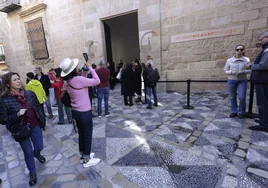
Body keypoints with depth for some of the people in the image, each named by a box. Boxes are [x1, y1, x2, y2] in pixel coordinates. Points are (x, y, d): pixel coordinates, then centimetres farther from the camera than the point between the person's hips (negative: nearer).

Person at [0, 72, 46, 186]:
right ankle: (32, 173, 35)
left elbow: (38, 107, 4)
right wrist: (17, 114, -26)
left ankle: (37, 154, 55)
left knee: (39, 147, 17)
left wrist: (42, 120, 6)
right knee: (28, 152, 11)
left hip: (35, 126, 3)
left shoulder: (29, 93, -7)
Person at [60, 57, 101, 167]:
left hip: (75, 112, 8)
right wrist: (90, 67, -12)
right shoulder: (78, 79, -24)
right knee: (88, 135, 8)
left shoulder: (67, 82, 2)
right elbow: (97, 81, -19)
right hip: (84, 112, -8)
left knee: (81, 134, 21)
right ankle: (87, 160, 22)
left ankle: (83, 156, 37)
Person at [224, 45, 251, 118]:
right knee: (232, 97, 7)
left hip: (242, 81, 0)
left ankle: (241, 112, 14)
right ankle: (234, 111, 21)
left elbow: (250, 70, 0)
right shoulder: (229, 60, -2)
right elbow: (226, 71, 2)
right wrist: (232, 72, -17)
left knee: (242, 97, -6)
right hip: (231, 81, 1)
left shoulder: (246, 59, -1)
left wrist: (242, 72, -19)